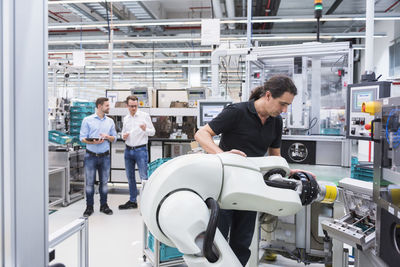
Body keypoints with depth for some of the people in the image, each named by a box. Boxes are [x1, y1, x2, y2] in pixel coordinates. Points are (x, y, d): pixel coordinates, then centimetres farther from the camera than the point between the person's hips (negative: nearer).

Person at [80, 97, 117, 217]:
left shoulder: (110, 121, 10)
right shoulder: (87, 120, -1)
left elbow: (114, 138, 12)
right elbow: (82, 138, -4)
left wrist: (107, 136, -9)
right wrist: (93, 142, -21)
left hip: (105, 156, 3)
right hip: (91, 156, -3)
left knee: (104, 182, 8)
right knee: (90, 182, 2)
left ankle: (104, 205, 20)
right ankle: (89, 207, 13)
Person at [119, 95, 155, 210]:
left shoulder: (145, 116, -2)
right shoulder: (126, 118, 12)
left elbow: (153, 132, -2)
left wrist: (145, 129, -23)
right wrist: (123, 136, -1)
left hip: (140, 150, -5)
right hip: (128, 150, 6)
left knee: (144, 177, -7)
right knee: (130, 177, 12)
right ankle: (132, 201, 23)